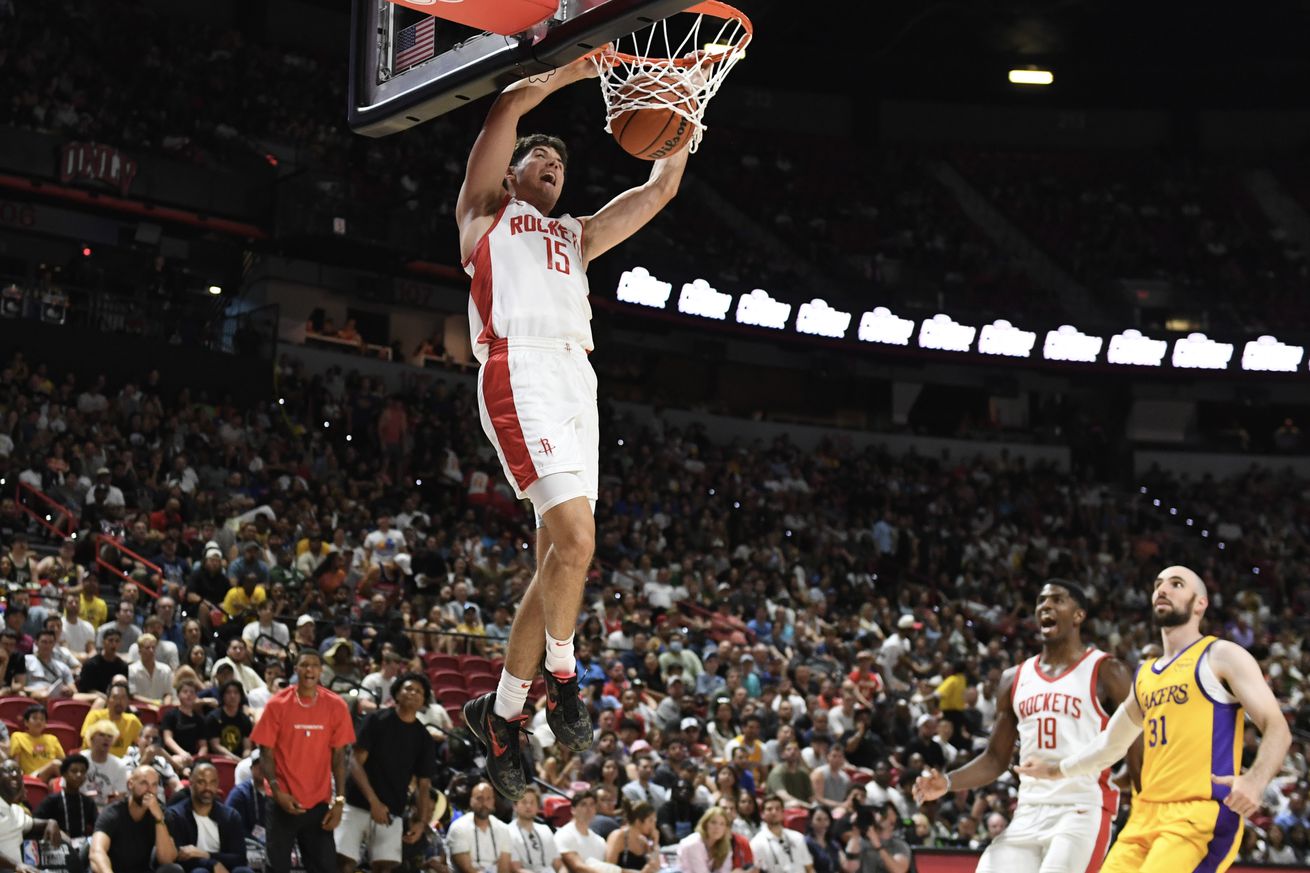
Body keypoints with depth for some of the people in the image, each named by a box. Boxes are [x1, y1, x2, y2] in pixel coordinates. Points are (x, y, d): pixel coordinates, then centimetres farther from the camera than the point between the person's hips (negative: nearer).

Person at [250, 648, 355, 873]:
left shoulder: (336, 706, 0)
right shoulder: (277, 704, -4)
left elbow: (338, 757, 3)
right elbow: (266, 753, -2)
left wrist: (339, 801, -3)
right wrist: (277, 791, -14)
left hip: (319, 803, 1)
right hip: (284, 802, -1)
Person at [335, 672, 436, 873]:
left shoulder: (423, 739, 8)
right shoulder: (377, 720, -2)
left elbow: (424, 785, 9)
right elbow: (356, 761, -7)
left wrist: (422, 821, -7)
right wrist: (374, 801, -16)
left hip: (392, 813, 3)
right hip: (357, 805, -3)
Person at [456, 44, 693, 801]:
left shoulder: (577, 236, 34)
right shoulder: (486, 211, 19)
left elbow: (661, 189, 28)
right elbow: (510, 105, 6)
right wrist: (575, 70, 9)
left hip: (577, 379, 7)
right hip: (521, 373, -6)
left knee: (558, 555, 2)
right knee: (577, 540, -20)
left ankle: (501, 714, 8)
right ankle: (562, 678, -3)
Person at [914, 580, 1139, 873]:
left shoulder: (1105, 672, -1)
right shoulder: (1015, 679, 15)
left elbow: (1138, 753, -2)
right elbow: (996, 759, 19)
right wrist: (948, 782, 0)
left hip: (1082, 813, -6)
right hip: (1028, 815, 6)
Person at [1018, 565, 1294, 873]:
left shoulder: (1221, 656, 1)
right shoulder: (1145, 675, 21)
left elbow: (1277, 729, -7)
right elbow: (1112, 742, 37)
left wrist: (1256, 781, -25)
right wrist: (1055, 770, 43)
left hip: (1201, 815, -7)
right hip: (1146, 814, 8)